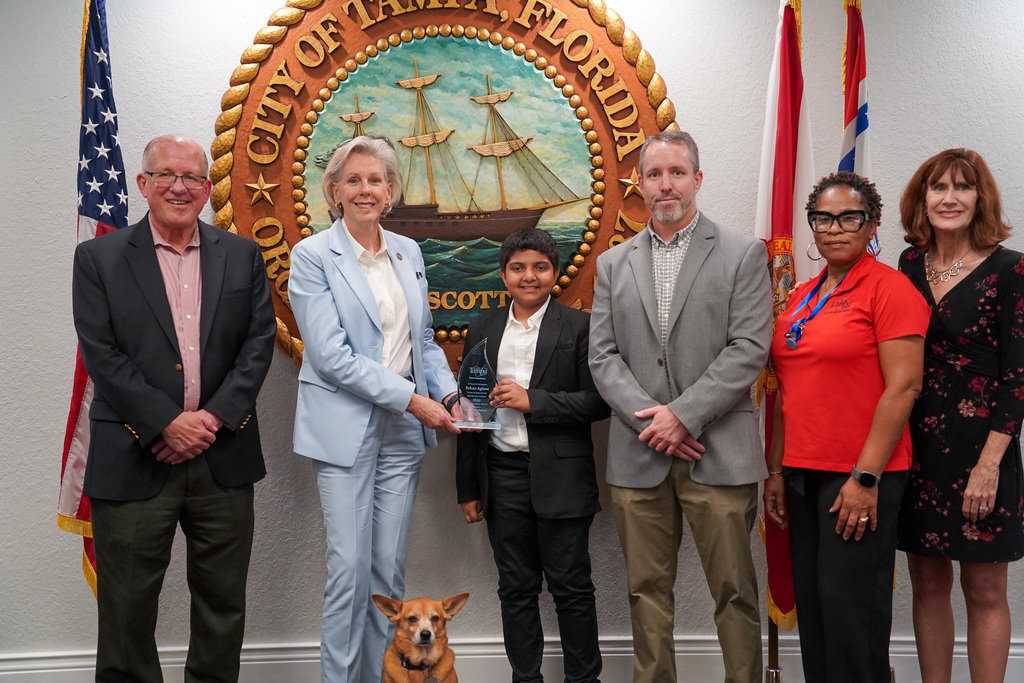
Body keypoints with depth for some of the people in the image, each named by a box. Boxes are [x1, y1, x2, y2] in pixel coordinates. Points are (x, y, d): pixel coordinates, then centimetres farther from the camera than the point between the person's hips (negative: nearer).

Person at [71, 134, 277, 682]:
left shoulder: (243, 256, 8)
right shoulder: (99, 258, 2)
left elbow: (260, 341, 1)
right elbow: (101, 354, -6)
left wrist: (214, 417, -10)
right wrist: (168, 422, -14)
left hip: (223, 459, 2)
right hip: (134, 461, -2)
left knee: (224, 601, 13)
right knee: (126, 608, 9)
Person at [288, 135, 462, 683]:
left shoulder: (408, 253, 10)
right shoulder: (312, 256, -6)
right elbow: (331, 355, -14)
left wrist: (449, 393, -2)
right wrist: (412, 399, -17)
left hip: (403, 430, 5)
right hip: (346, 427, -4)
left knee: (390, 568, 10)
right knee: (350, 569, -2)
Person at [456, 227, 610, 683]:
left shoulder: (578, 327, -3)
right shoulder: (483, 329, 9)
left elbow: (597, 402, -8)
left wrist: (531, 401, -17)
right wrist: (468, 487, 9)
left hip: (560, 477, -3)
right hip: (502, 476, 4)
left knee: (571, 587, 6)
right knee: (516, 588, 12)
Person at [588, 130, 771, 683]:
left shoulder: (743, 254, 4)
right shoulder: (613, 264, 13)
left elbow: (749, 349, -6)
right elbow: (603, 356, 6)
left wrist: (682, 415, -13)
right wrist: (649, 419, -9)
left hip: (719, 453, -3)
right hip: (638, 456, 3)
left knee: (734, 591, 4)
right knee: (647, 591, 10)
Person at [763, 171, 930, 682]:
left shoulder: (888, 287, -8)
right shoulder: (800, 298, 14)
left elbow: (903, 388, -14)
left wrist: (865, 477, -17)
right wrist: (776, 471, 12)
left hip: (861, 476, -7)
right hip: (803, 474, 7)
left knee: (850, 608, 0)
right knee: (811, 604, 13)